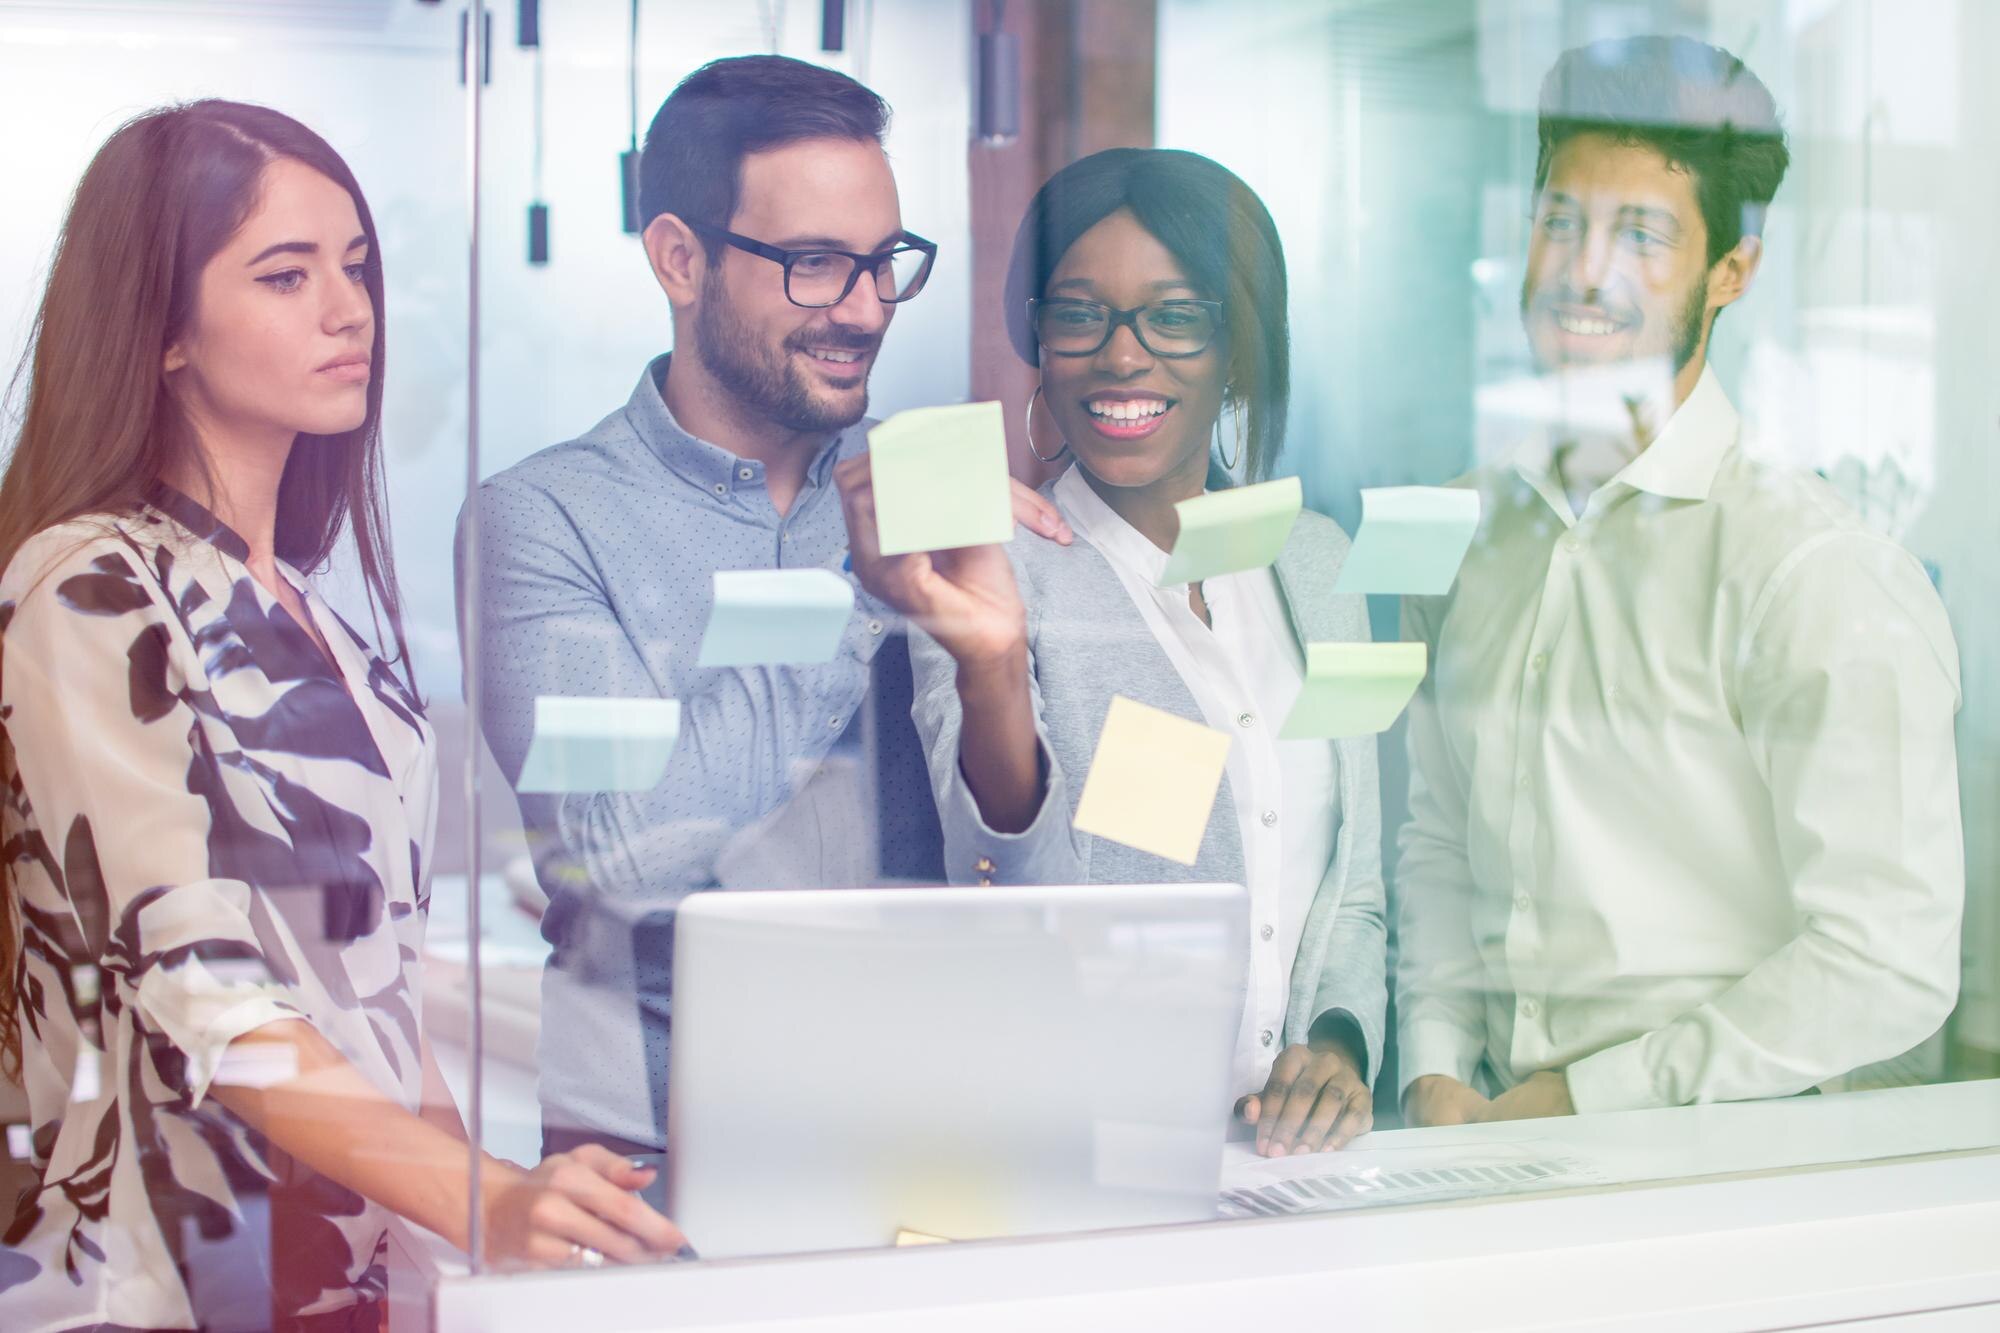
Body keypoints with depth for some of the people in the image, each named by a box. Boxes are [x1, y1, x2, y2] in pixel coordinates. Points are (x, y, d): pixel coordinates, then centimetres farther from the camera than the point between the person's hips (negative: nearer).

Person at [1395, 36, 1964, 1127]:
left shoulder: (1815, 572, -11)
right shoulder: (1462, 535, 9)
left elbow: (1890, 967, -14)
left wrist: (1583, 1098, -12)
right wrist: (1438, 1067, 1)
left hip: (1722, 1161, -2)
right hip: (1497, 1155, 2)